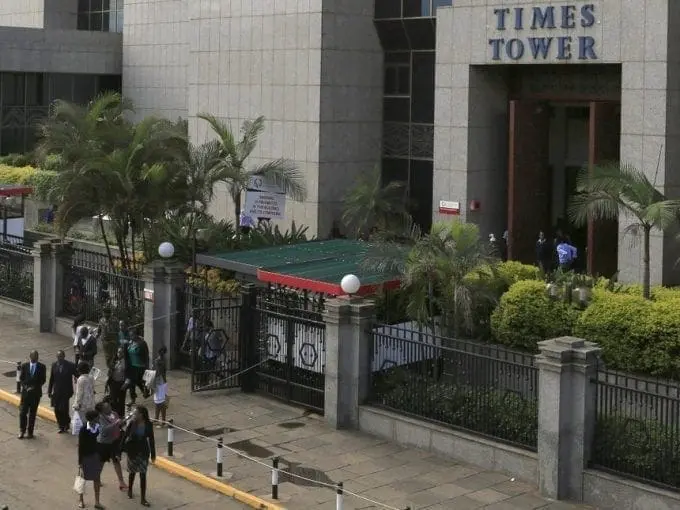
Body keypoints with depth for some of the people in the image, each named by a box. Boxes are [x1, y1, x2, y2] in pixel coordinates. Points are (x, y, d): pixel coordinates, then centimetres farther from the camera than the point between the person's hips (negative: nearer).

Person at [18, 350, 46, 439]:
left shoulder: (41, 367, 0)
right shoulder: (24, 366, 5)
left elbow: (43, 380, 0)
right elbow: (21, 378, 7)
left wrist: (34, 387, -11)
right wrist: (25, 386, -10)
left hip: (36, 393, -1)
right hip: (25, 392, 1)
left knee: (32, 413, 4)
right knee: (23, 412, -2)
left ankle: (30, 432, 11)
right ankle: (22, 431, 9)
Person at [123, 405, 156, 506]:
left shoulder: (148, 424, -11)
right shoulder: (132, 423, -13)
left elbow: (151, 439, -2)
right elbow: (125, 435, -9)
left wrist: (153, 454, 2)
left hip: (144, 451, 0)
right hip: (132, 451, 0)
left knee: (143, 475, 0)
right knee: (132, 472, 17)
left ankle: (143, 499, 5)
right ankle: (129, 490, 44)